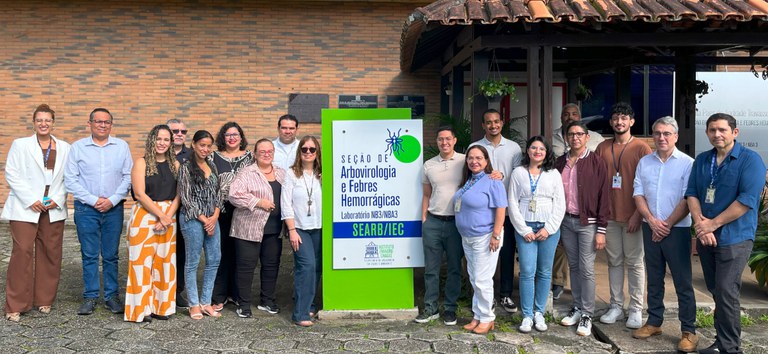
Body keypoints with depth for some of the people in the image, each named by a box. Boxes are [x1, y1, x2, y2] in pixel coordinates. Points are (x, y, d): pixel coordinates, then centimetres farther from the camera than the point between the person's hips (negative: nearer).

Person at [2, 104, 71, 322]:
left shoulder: (64, 148, 10)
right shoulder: (20, 145, 5)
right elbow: (12, 174, -1)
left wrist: (57, 199, -7)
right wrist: (31, 200, -9)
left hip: (53, 210, 3)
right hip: (25, 208, -2)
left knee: (51, 253, 5)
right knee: (22, 253, -7)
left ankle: (44, 300, 18)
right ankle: (15, 306, 1)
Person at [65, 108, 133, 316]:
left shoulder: (121, 147, 5)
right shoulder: (78, 147, 2)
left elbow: (128, 176, 1)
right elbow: (70, 179, -2)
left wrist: (112, 199, -9)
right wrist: (93, 200, -9)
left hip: (114, 209, 1)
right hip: (86, 209, 0)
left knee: (111, 256, 6)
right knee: (89, 255, 4)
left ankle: (112, 296, 14)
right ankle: (90, 297, 13)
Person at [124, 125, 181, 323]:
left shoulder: (175, 164, 9)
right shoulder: (141, 163, -2)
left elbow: (178, 195, 4)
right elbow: (140, 194, -9)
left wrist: (168, 216, -11)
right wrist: (161, 215, -12)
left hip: (168, 217, 4)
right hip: (145, 216, -4)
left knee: (165, 261, 7)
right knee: (142, 261, -2)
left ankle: (161, 306, 17)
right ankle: (141, 308, 7)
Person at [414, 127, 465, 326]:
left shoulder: (464, 161, -1)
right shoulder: (429, 165, 9)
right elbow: (426, 196, 14)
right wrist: (424, 219, 9)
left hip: (456, 222, -2)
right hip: (433, 222, 3)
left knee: (454, 268, 7)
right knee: (431, 268, 7)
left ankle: (450, 308, 17)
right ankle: (430, 308, 16)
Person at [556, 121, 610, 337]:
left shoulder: (596, 163, -5)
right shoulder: (560, 163, 7)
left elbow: (604, 197, -7)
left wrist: (601, 230, -10)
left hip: (587, 223, -4)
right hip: (566, 221, 4)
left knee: (586, 269, -3)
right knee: (573, 267, 12)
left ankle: (587, 314, 7)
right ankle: (577, 307, 23)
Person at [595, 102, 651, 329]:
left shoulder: (642, 148, -3)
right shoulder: (602, 148, 9)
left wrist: (638, 214, -12)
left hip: (632, 216, -4)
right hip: (609, 215, 4)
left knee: (634, 263, 3)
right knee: (614, 261, 10)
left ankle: (636, 310, 11)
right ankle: (616, 306, 18)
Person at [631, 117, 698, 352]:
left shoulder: (687, 163, -6)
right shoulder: (644, 162, 8)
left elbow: (688, 200, -10)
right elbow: (638, 194, 5)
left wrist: (667, 225, -11)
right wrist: (652, 221, -8)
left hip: (677, 230, -4)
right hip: (650, 228, 4)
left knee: (683, 282, -1)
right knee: (654, 279, 12)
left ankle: (688, 331, 7)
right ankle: (654, 322, 23)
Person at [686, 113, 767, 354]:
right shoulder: (702, 160, 11)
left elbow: (747, 199, -16)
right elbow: (692, 193, 6)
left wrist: (713, 224, -15)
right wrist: (700, 225, -10)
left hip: (734, 238, -6)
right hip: (705, 238, 6)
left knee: (726, 293, -8)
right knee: (716, 292, 13)